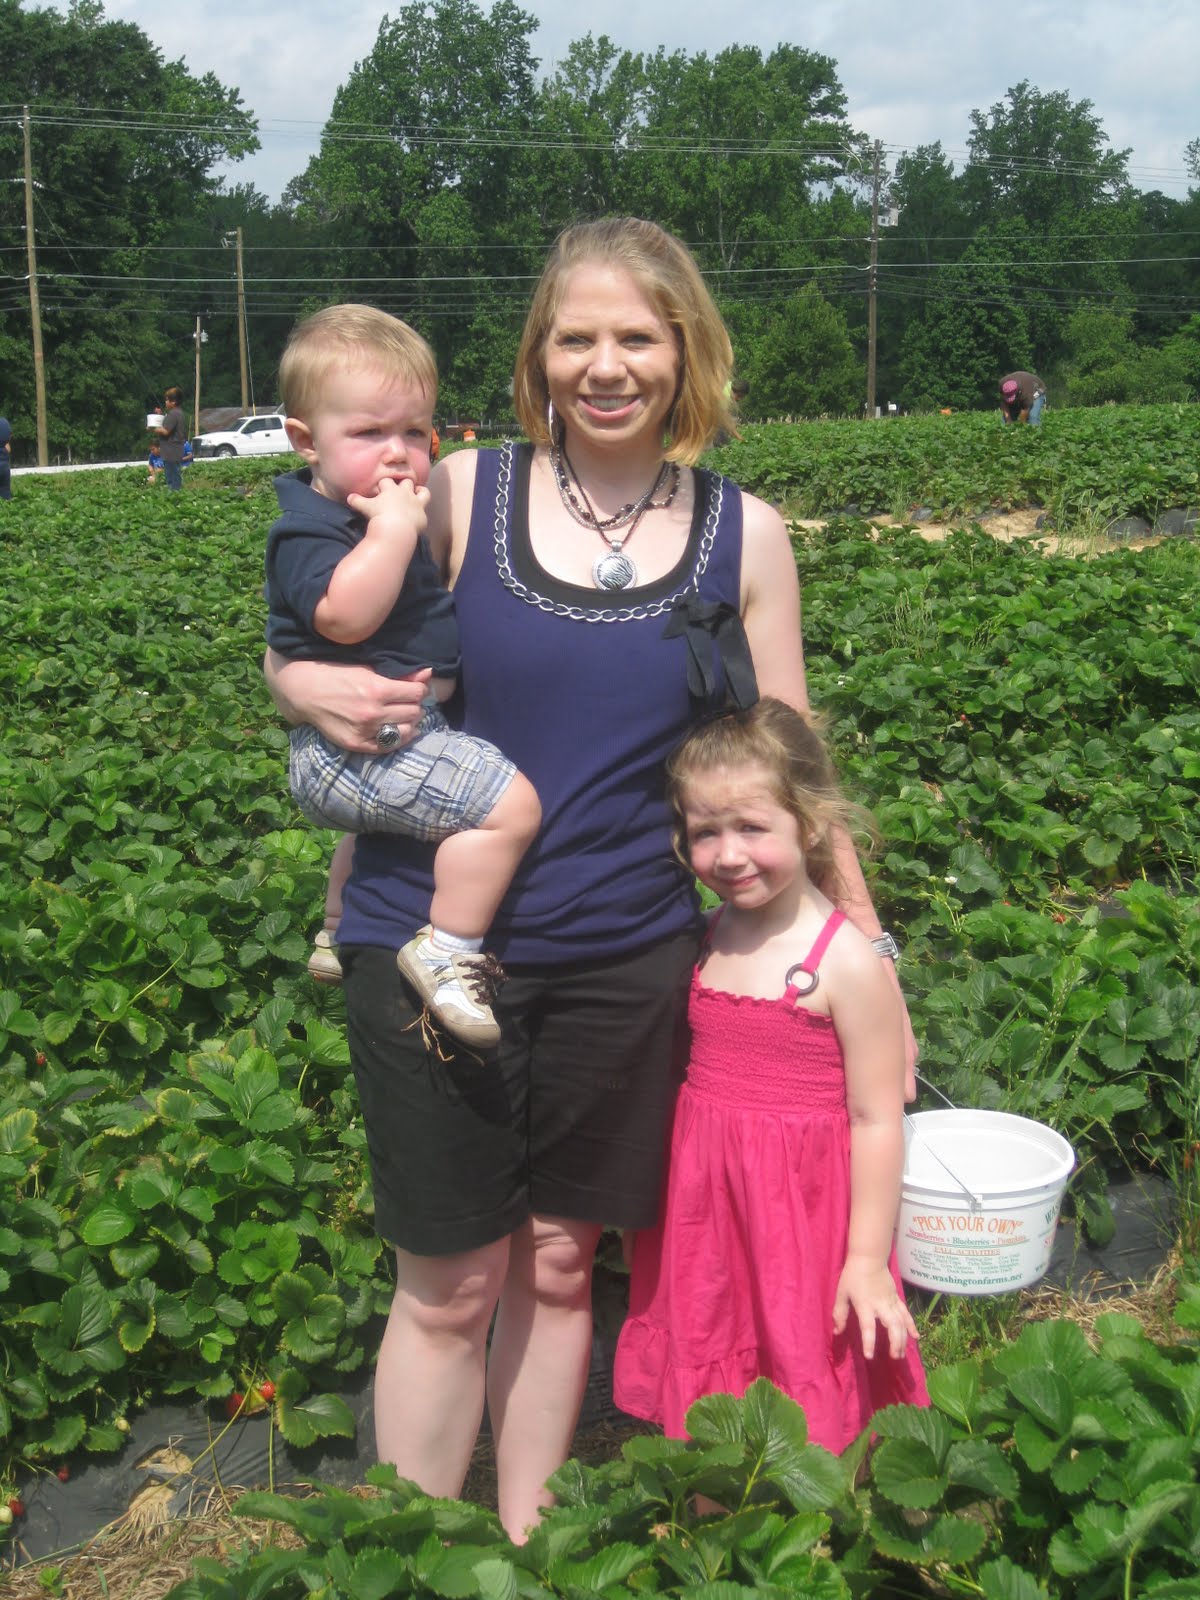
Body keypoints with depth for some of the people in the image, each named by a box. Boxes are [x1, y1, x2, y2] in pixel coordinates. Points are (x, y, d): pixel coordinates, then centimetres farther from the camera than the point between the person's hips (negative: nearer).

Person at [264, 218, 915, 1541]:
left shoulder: (745, 537, 0)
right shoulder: (460, 494, -5)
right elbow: (296, 650, 6)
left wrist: (868, 941, 8)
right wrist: (312, 686, -18)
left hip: (622, 959, 2)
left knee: (559, 1266, 16)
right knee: (447, 1286, 9)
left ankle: (526, 1543, 37)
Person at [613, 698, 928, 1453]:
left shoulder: (846, 962, -14)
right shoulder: (709, 943, 4)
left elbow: (876, 1122, -11)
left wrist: (868, 1261, -11)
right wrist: (650, 1213, 18)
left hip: (804, 1210, -6)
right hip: (704, 1203, 6)